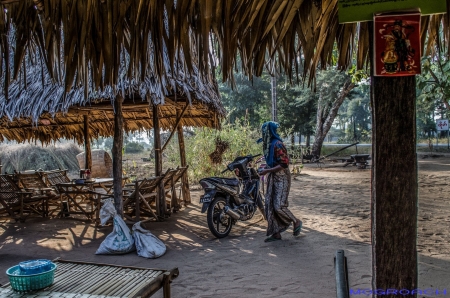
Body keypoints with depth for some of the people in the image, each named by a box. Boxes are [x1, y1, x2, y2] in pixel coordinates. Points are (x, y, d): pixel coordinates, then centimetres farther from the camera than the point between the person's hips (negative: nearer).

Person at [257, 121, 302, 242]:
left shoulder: (277, 145, -18)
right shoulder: (269, 144, 10)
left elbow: (284, 164, -22)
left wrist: (267, 171, -21)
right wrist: (266, 168, 7)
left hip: (281, 179, -9)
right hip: (272, 178, 9)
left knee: (279, 206, -10)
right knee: (270, 205, 7)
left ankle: (296, 221, 16)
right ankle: (276, 233, 15)